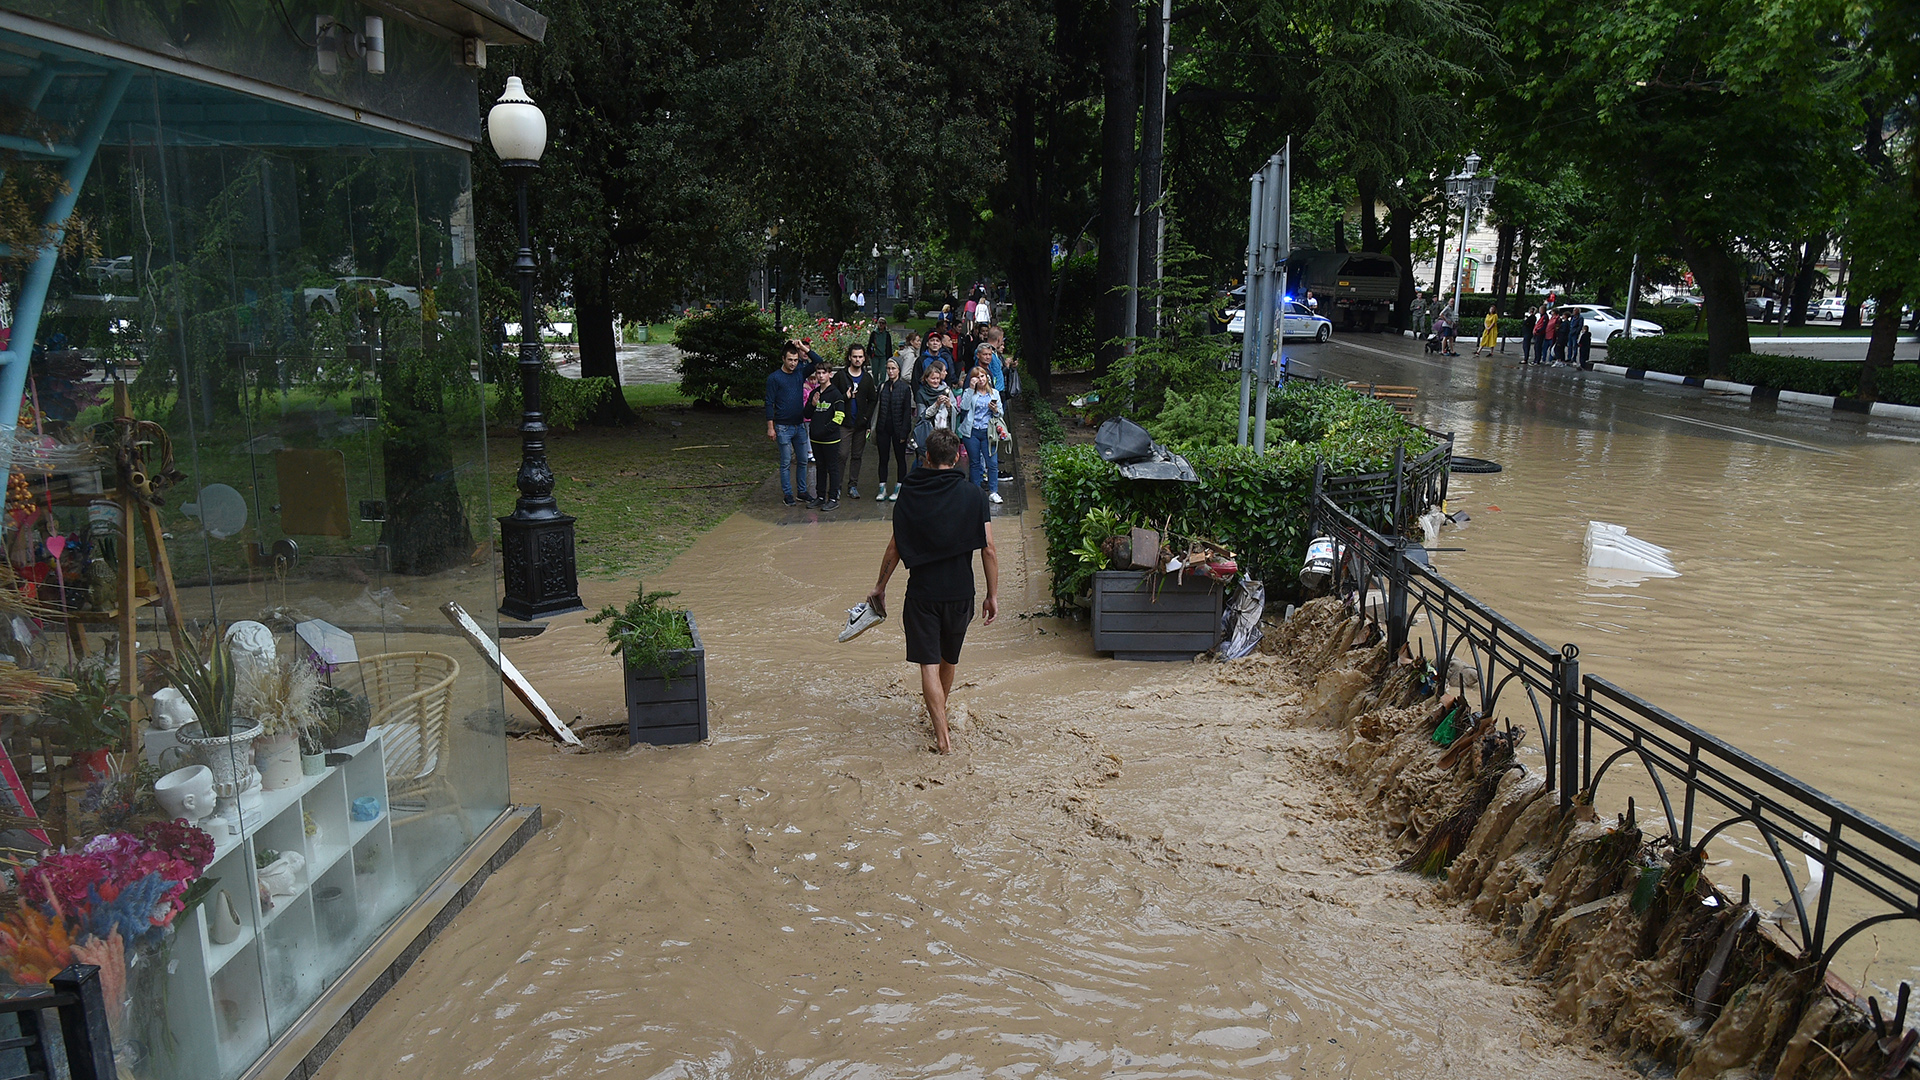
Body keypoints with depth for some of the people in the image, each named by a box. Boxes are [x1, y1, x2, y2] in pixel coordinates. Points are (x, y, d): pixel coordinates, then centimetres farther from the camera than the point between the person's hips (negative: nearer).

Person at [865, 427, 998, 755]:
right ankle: (939, 709, 44)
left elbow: (895, 547, -1)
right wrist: (993, 595, 1)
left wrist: (880, 587, 10)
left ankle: (942, 734, -6)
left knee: (929, 663, 1)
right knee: (949, 659, 22)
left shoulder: (909, 493, -3)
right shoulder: (973, 495, -5)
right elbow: (988, 550, -8)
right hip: (960, 592, 2)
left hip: (921, 592, -1)